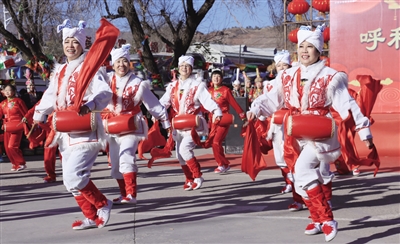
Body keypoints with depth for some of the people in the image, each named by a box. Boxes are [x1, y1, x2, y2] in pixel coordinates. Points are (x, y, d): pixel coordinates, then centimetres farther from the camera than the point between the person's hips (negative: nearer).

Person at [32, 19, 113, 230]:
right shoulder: (60, 71, 15)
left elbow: (105, 92, -22)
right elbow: (50, 96, 28)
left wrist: (89, 105, -40)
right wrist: (37, 117, 28)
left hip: (85, 131, -8)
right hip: (65, 132, 8)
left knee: (74, 177, -16)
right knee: (70, 181, 10)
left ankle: (102, 204, 6)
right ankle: (92, 217, 22)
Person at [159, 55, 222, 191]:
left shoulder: (197, 85, -3)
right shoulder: (172, 86, 10)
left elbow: (207, 100, -16)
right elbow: (164, 102, 5)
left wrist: (216, 112, -33)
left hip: (194, 124, -6)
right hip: (179, 124, 6)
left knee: (184, 148, -22)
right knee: (180, 154, 6)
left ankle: (198, 177, -9)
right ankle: (189, 179, 22)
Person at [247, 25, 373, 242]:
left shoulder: (330, 77, -4)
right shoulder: (287, 76, 9)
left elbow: (347, 104, -7)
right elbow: (272, 99, 7)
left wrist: (363, 129, -10)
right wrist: (255, 109, -12)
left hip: (320, 135, -5)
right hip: (297, 135, 6)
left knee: (302, 172, -24)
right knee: (315, 177, 14)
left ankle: (326, 219, -16)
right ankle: (318, 219, 29)